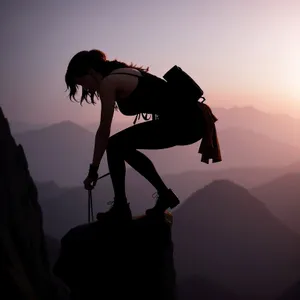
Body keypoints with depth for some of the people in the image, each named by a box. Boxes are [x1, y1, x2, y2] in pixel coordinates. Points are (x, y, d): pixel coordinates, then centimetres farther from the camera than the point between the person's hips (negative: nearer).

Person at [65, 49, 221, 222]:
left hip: (181, 122, -10)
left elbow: (104, 132, -5)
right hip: (189, 119, 10)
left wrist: (93, 170, 5)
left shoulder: (108, 82, -7)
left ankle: (121, 208, 6)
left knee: (115, 146, -2)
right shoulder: (121, 74, 19)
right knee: (122, 146, 20)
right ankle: (165, 195, 25)